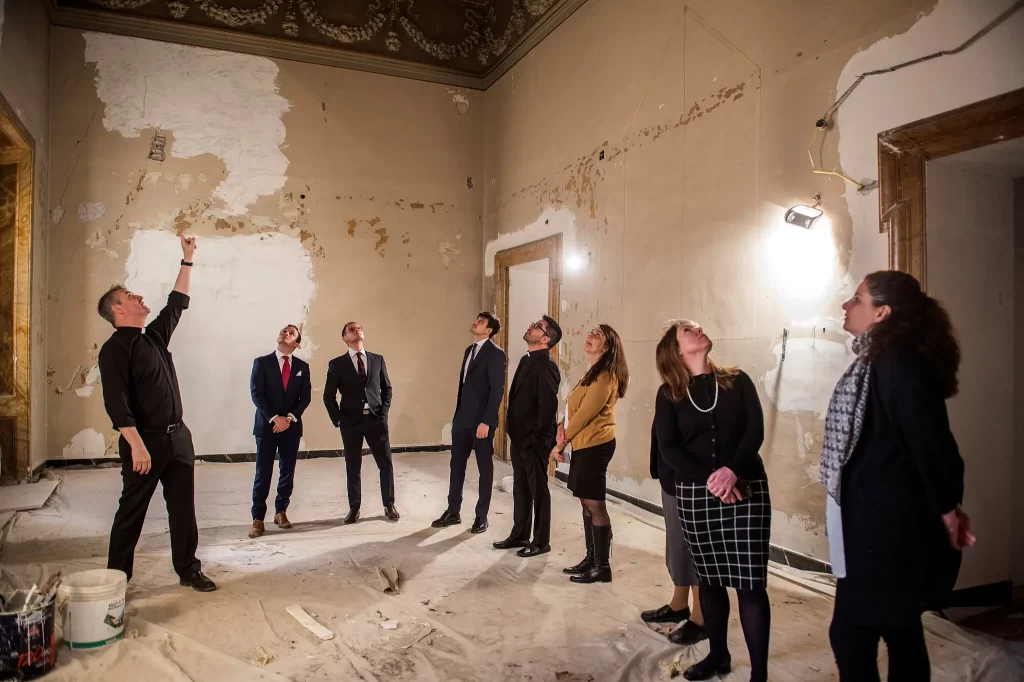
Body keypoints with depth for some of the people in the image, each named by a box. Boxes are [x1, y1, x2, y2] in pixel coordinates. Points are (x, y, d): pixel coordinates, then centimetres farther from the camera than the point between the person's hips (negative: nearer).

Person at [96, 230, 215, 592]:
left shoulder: (154, 337, 13)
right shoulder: (115, 349, -10)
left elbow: (177, 303, 23)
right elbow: (116, 403, -18)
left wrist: (187, 259, 24)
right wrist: (137, 445, -24)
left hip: (178, 437, 7)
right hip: (144, 442, -7)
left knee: (183, 508, 10)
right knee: (131, 511, 5)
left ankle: (188, 570, 19)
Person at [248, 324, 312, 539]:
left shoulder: (302, 367, 8)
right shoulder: (261, 362, 0)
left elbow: (305, 397, 3)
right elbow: (256, 394, -7)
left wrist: (290, 417, -11)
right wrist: (274, 418, -15)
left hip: (292, 426, 3)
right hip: (266, 425, -2)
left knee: (288, 471, 7)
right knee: (263, 473, -1)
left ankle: (281, 512, 20)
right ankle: (258, 518, 6)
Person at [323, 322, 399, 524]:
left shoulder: (377, 360, 8)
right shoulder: (337, 364, 2)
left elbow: (387, 388, 12)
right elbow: (328, 395, 4)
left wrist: (384, 413, 1)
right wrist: (337, 419, -2)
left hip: (376, 420, 1)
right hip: (351, 422, -1)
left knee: (386, 464, 3)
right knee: (352, 467, 7)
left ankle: (389, 505, 17)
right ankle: (354, 508, 19)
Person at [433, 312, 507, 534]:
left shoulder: (495, 353, -11)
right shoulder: (469, 350, 14)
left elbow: (497, 389, -16)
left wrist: (486, 421, -20)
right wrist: (457, 413, 13)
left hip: (481, 419, -8)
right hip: (462, 417, 8)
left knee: (485, 468, 5)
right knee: (457, 464, 12)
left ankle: (481, 516, 16)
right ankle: (453, 512, 23)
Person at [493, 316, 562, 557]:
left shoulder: (545, 366, -18)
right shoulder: (526, 360, 11)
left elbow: (549, 405, -23)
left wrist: (537, 438, -18)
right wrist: (514, 431, 13)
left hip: (534, 441, -9)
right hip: (519, 437, 9)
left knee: (538, 490, 4)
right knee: (520, 488, 17)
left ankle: (541, 541, 17)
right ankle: (519, 535, 30)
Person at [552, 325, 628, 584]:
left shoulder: (605, 376, -15)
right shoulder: (593, 373, 17)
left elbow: (586, 412, -17)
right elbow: (576, 408, 14)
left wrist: (561, 442, -10)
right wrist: (564, 429, -5)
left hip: (596, 445, -10)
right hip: (584, 444, 10)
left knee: (595, 504, -4)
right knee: (587, 503, 14)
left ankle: (602, 566, 5)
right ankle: (591, 558, 23)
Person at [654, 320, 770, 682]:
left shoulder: (738, 381, 5)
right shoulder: (669, 394, 4)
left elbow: (755, 431, -4)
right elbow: (668, 449, -4)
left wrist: (732, 471, -20)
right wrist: (709, 479, -17)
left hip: (746, 490, -1)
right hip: (695, 494, 1)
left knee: (750, 583, -4)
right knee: (709, 578, 11)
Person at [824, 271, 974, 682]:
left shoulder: (897, 362, -21)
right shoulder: (880, 361, 10)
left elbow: (930, 440, -22)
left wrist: (947, 510, -10)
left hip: (887, 525, -10)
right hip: (887, 522, 10)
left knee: (850, 633, -2)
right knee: (900, 629, 20)